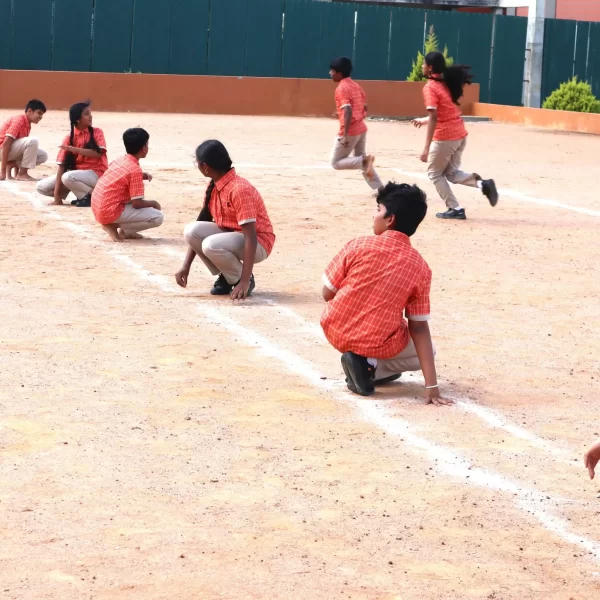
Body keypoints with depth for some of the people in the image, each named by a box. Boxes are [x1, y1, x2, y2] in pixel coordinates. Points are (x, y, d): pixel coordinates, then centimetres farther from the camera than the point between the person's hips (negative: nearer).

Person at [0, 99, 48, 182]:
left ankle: (10, 165, -1)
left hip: (13, 151, 9)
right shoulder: (19, 120, -17)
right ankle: (22, 174, -18)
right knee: (32, 141, -27)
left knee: (43, 156, 1)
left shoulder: (27, 125, 11)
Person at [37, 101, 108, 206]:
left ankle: (91, 196, -11)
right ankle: (82, 195, 1)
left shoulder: (97, 132, -4)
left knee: (67, 177, -35)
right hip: (77, 172, 5)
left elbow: (98, 154, -20)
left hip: (96, 174, -5)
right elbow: (61, 165, -7)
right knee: (42, 187, -5)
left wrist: (73, 149, -25)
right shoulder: (69, 138, 0)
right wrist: (57, 193, -15)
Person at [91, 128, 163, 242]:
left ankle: (125, 230, 11)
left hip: (98, 209, 9)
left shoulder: (120, 160, 9)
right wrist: (153, 203, 4)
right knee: (158, 218, -8)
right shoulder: (135, 170, -15)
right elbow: (137, 203, -15)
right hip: (110, 212, -9)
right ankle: (114, 225, -5)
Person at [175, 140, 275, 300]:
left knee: (211, 245, -34)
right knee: (191, 231, -14)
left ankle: (240, 281, -6)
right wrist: (186, 266, 1)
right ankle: (226, 277, 1)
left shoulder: (239, 189, -26)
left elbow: (251, 237, -30)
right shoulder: (213, 187, 1)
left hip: (258, 244, -8)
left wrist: (245, 281, -35)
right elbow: (199, 230, 7)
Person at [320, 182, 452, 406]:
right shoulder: (420, 268, -8)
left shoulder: (358, 246, -11)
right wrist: (431, 386, -5)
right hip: (377, 345, -3)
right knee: (423, 351, 25)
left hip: (335, 333, 3)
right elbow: (419, 328, -8)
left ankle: (361, 361, 16)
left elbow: (328, 293, -3)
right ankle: (370, 366, -1)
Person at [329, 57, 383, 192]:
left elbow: (348, 111, -25)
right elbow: (364, 108, 16)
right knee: (361, 160, 19)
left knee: (336, 163, 4)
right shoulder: (356, 86, 11)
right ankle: (380, 188, 11)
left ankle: (365, 160, -17)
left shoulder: (341, 88, -15)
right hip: (361, 128, 8)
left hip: (350, 131, -8)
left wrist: (345, 134, -27)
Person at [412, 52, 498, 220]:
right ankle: (482, 183, -4)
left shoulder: (430, 87, -13)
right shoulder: (446, 83, 12)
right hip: (460, 135, 8)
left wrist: (426, 148, -23)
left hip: (445, 137, -8)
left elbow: (434, 118, -21)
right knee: (451, 172, 19)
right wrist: (424, 120, 34)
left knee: (435, 173, 11)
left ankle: (455, 209, 6)